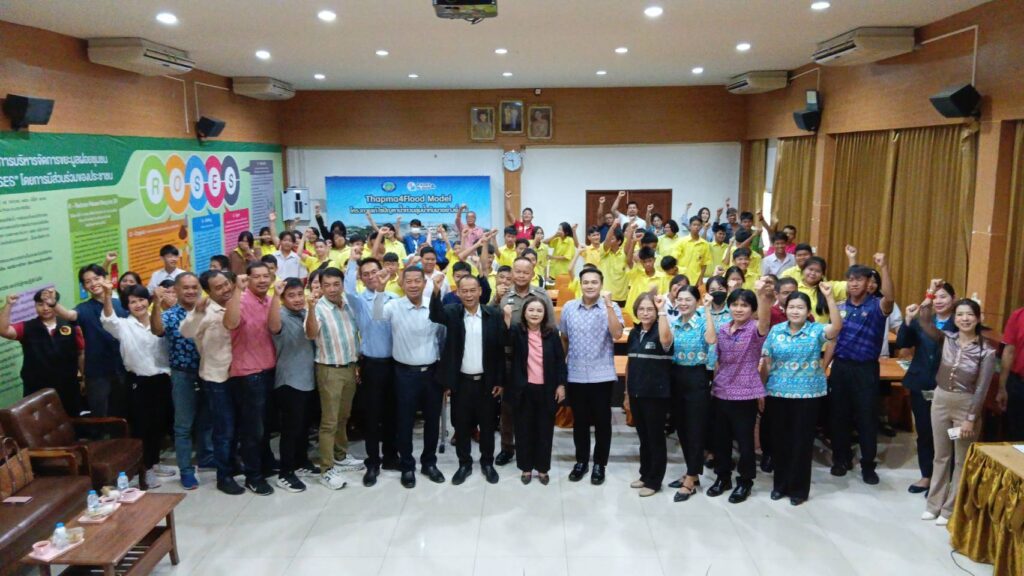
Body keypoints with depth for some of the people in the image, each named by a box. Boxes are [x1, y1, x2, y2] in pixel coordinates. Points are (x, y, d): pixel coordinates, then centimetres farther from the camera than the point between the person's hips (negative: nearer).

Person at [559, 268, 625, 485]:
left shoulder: (611, 308, -5)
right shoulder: (568, 308, 2)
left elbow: (617, 334, -21)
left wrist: (608, 305, -23)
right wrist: (565, 359, 15)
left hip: (602, 375, -2)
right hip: (575, 375, 2)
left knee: (602, 421, 7)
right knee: (580, 421, 13)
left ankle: (599, 464, 21)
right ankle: (581, 461, 27)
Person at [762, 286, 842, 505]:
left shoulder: (816, 330, -4)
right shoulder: (776, 330, 2)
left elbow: (837, 326, -25)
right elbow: (767, 362, 4)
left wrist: (829, 297, -33)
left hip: (808, 394, -2)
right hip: (778, 393, 2)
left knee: (802, 440, 6)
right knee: (779, 439, 10)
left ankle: (799, 488, 19)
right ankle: (780, 484, 26)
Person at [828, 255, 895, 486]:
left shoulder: (876, 306, -5)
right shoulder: (839, 307, 7)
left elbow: (889, 297, -29)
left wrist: (884, 267, -39)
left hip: (866, 368, -3)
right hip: (840, 366, 4)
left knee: (867, 417, 2)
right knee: (839, 415, 10)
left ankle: (868, 465, 15)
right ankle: (841, 459, 24)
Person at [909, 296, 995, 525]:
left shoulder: (986, 351, -11)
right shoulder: (947, 339, -1)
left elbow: (981, 388, -13)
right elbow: (927, 325, -18)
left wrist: (971, 418, -14)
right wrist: (928, 300, -31)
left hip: (966, 406, -4)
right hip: (940, 401, 4)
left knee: (961, 460, 8)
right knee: (941, 456, 15)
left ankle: (950, 509, 20)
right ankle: (934, 504, 26)